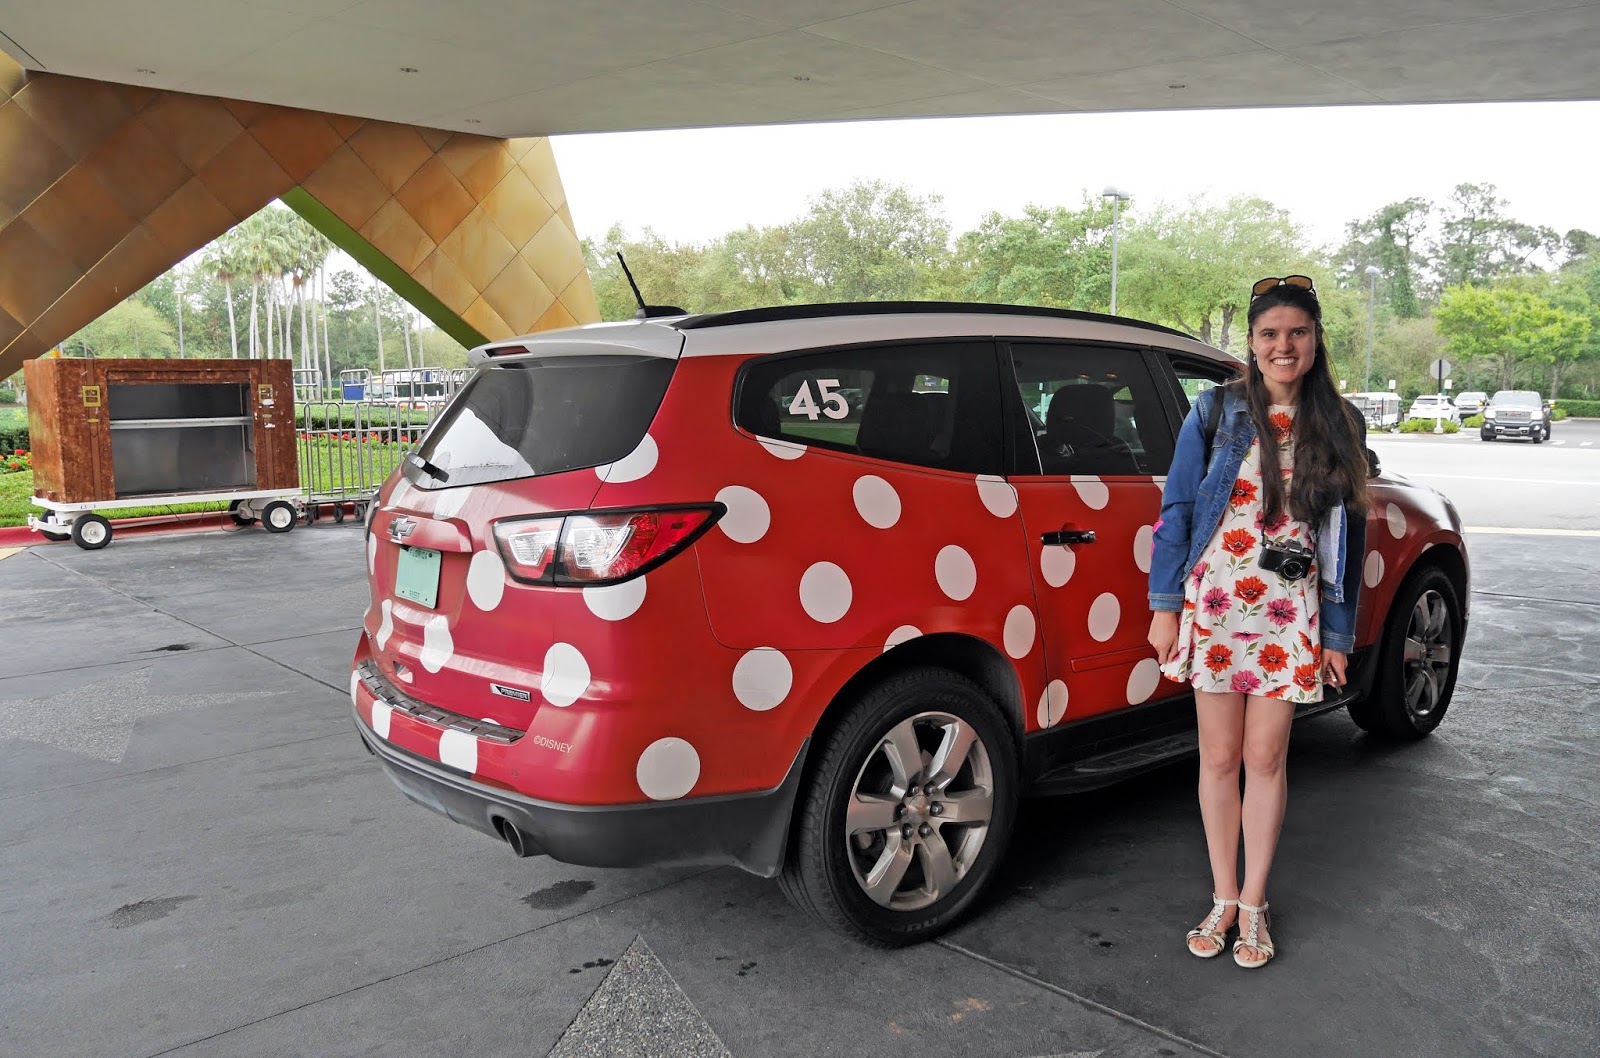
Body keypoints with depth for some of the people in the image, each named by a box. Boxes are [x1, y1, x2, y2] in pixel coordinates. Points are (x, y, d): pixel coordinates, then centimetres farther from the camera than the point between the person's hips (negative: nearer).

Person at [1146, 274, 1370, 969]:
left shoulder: (1339, 427, 5)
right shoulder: (1215, 412, 0)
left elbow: (1348, 536, 9)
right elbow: (1176, 510, 0)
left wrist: (1338, 632, 7)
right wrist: (1165, 607, -4)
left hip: (1288, 615, 1)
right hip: (1213, 605, -1)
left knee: (1266, 760, 5)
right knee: (1220, 758, 6)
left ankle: (1253, 904, 21)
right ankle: (1224, 898, 22)